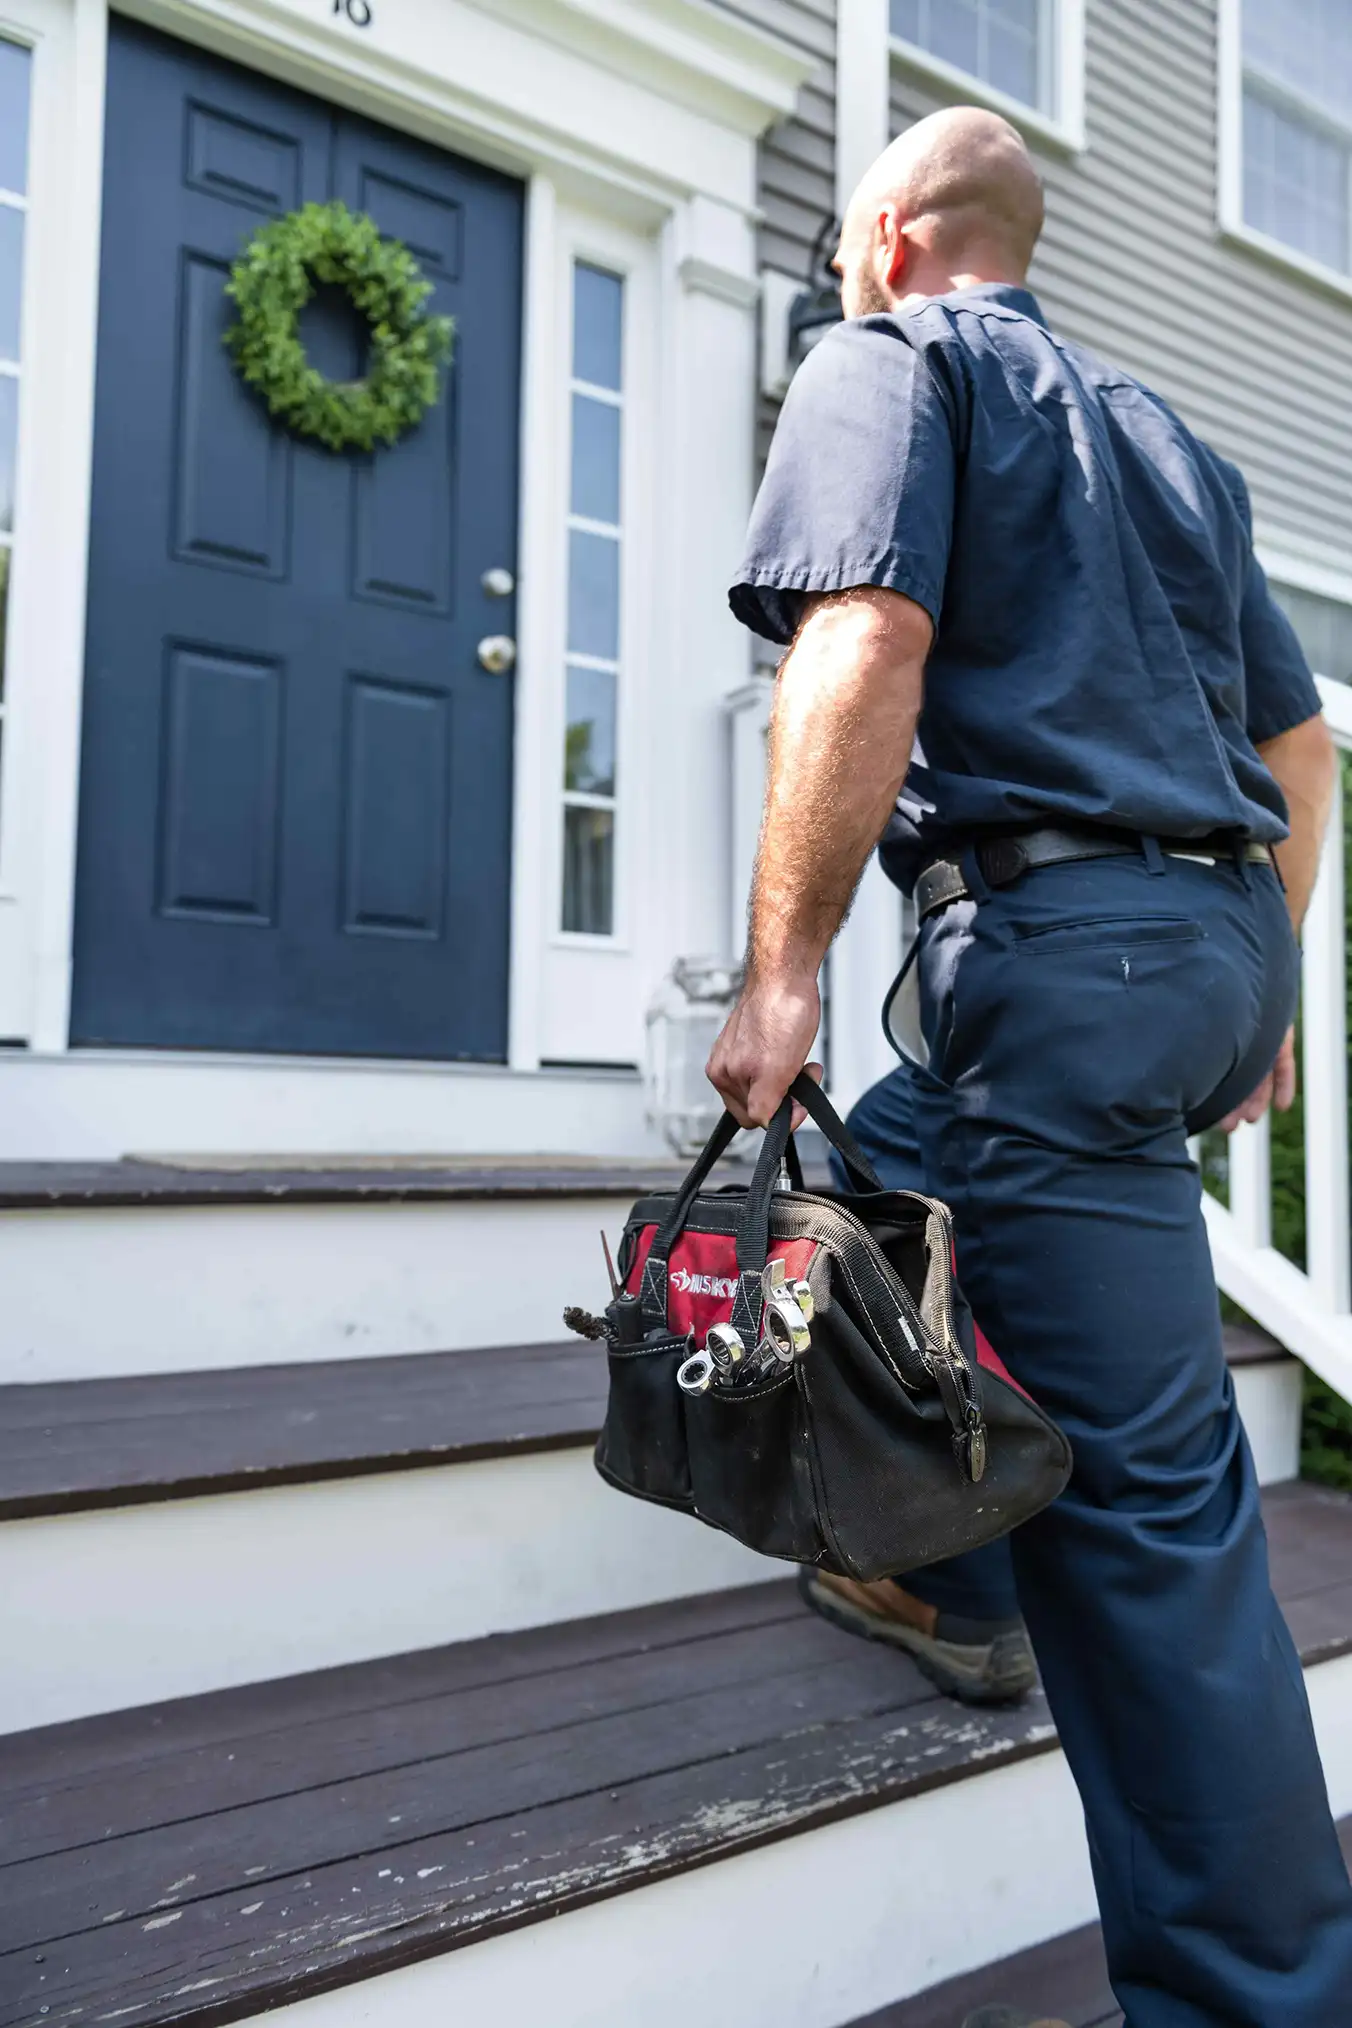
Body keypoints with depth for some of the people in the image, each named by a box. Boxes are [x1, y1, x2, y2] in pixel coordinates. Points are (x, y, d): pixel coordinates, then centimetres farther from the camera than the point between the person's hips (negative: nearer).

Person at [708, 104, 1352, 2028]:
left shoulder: (886, 361, 6)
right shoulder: (1160, 431, 27)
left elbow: (866, 652, -15)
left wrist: (781, 973, -15)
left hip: (1065, 936, -8)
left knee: (1143, 1486, -5)